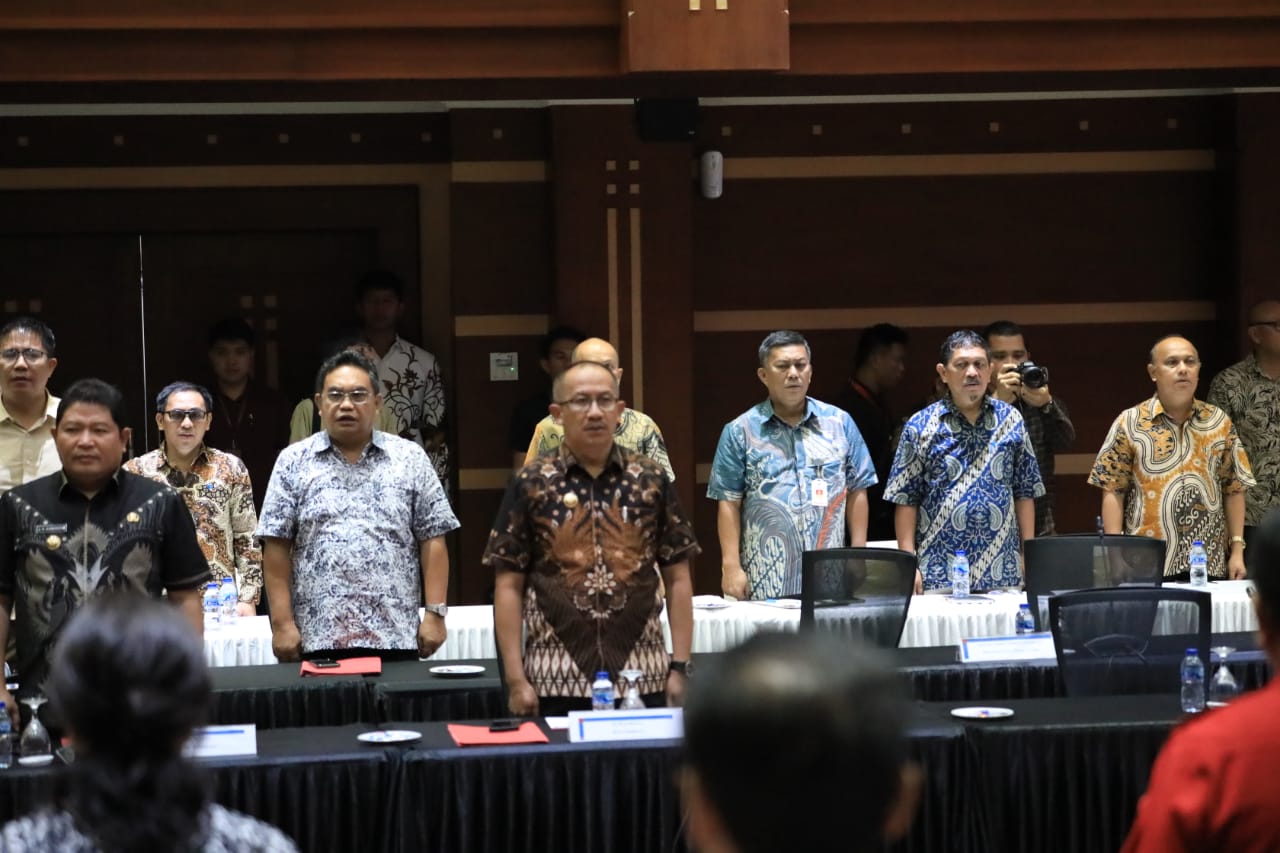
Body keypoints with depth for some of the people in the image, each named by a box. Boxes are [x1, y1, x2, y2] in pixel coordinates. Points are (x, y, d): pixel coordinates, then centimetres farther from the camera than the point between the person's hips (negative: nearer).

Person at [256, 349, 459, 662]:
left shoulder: (411, 459, 8)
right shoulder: (293, 462, 6)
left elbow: (432, 541, 6)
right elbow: (277, 548, 3)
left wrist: (435, 614, -1)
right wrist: (282, 623, -4)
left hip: (395, 637, 0)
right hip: (316, 638, 0)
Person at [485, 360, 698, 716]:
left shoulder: (652, 480, 6)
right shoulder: (531, 484, 1)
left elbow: (677, 579, 8)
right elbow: (509, 587, 1)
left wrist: (680, 667, 1)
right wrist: (515, 679, -5)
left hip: (642, 677, 1)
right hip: (556, 683, -1)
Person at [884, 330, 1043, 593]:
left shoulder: (1011, 420, 8)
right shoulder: (920, 426, 2)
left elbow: (1025, 494, 11)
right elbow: (905, 500, 1)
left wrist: (1029, 556, 6)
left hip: (1002, 571, 2)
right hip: (940, 572, -2)